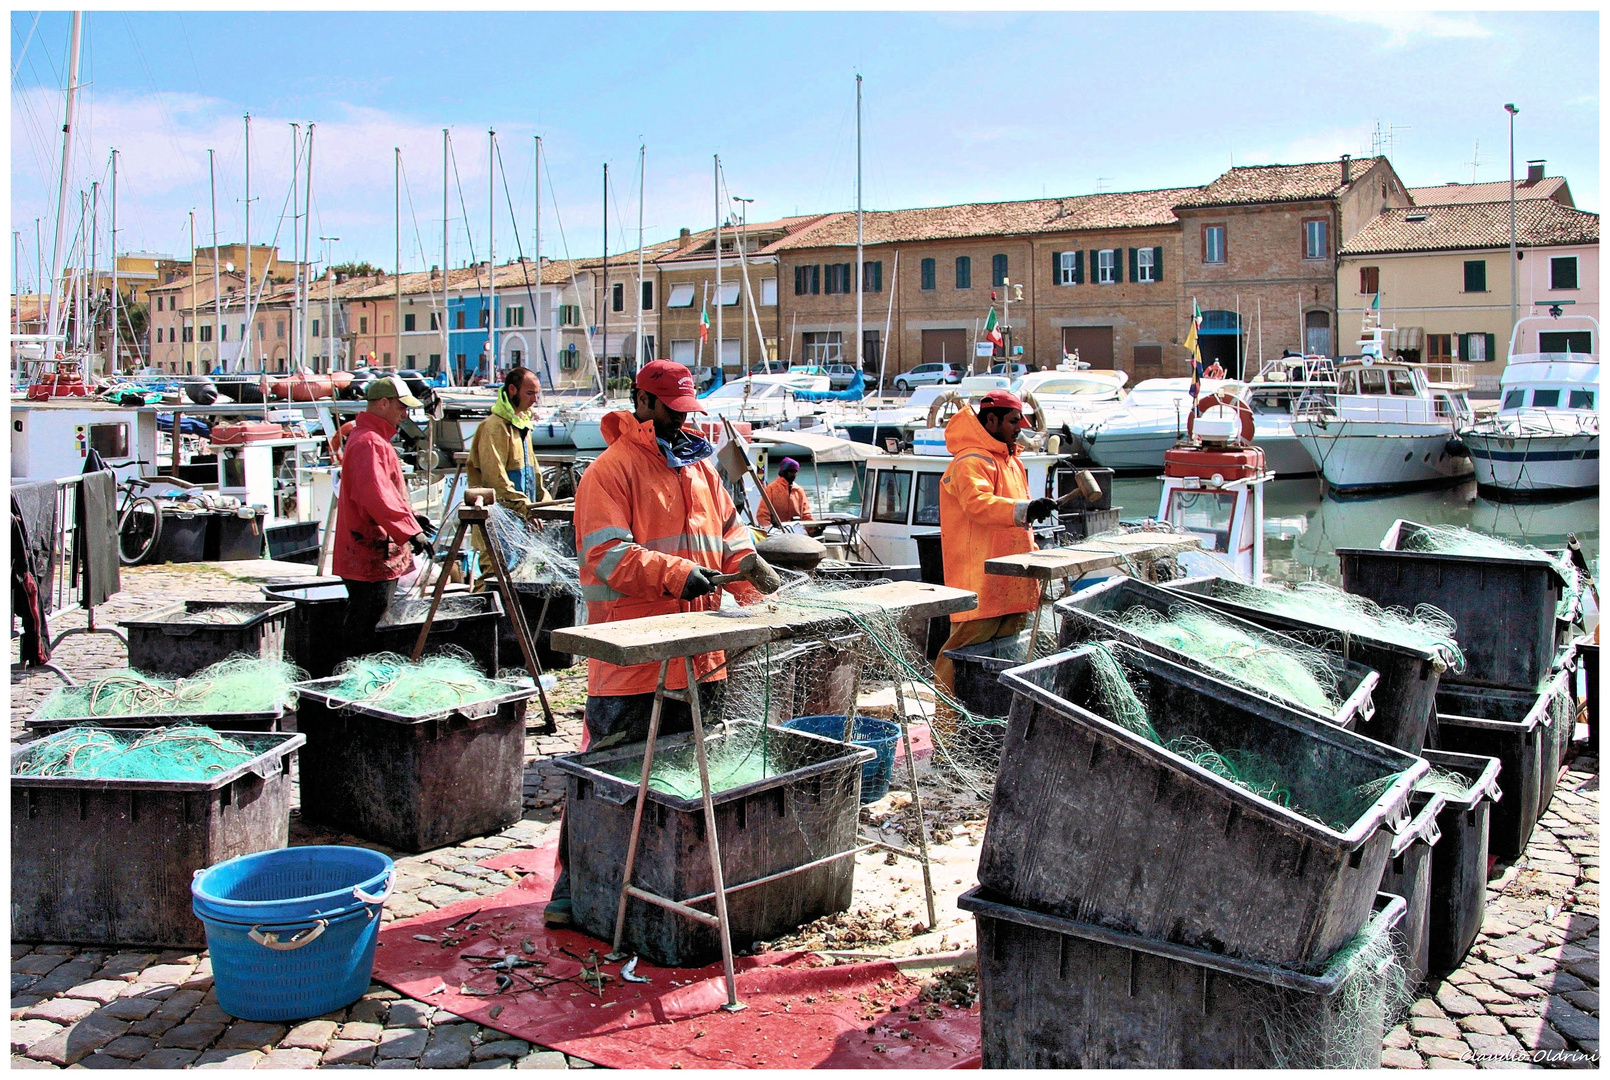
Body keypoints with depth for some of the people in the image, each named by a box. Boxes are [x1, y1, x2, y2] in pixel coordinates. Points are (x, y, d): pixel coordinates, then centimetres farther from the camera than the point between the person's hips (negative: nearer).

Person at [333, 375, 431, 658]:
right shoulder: (369, 442, -17)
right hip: (372, 557, -11)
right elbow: (377, 497, -28)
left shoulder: (375, 439, 18)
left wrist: (411, 518, 28)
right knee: (362, 634, -6)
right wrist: (411, 530, -30)